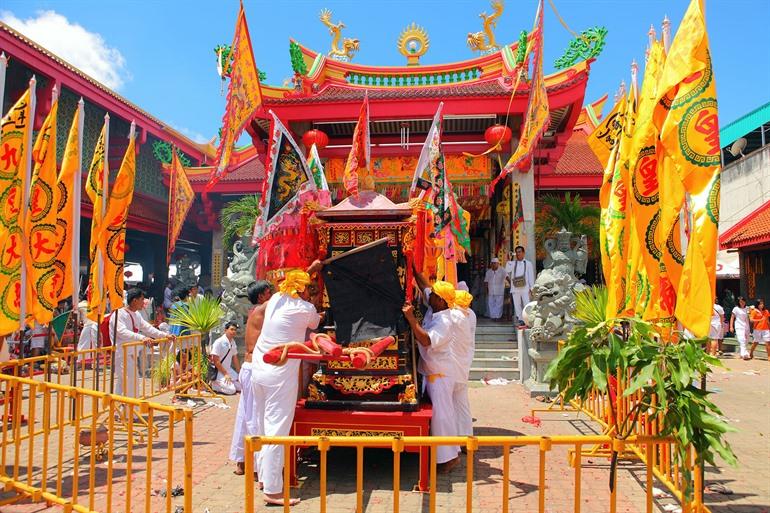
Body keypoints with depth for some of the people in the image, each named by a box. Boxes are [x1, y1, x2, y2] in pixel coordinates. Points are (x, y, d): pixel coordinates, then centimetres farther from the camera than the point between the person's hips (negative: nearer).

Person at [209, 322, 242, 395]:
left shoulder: (233, 343, 5)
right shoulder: (219, 342, -18)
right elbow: (216, 361, -18)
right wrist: (225, 374, -17)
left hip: (228, 369, 8)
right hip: (218, 371, -8)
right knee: (231, 390, -20)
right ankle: (213, 384, 1)